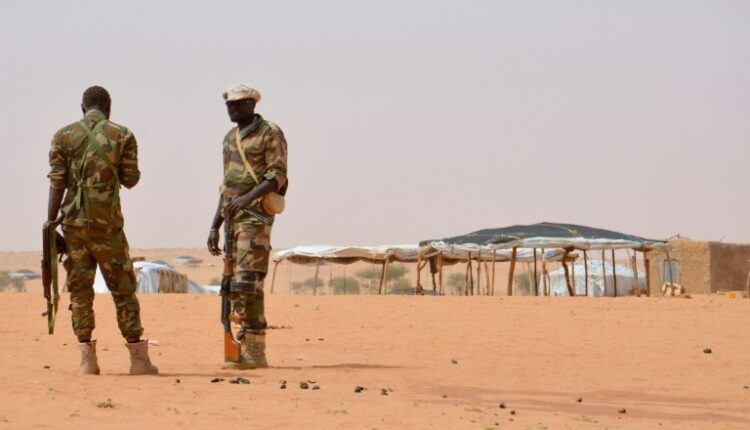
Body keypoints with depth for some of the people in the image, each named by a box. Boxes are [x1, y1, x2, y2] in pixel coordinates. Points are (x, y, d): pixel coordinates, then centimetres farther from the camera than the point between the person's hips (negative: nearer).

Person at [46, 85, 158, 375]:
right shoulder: (122, 136, 0)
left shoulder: (64, 136, 3)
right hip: (107, 223, -1)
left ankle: (87, 359, 4)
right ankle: (138, 359, 4)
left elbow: (57, 183, -1)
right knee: (123, 289, 4)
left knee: (79, 290, 6)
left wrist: (50, 221, 0)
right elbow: (130, 179, 3)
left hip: (74, 222, 1)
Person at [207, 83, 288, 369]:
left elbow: (277, 176, -14)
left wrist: (247, 198, -28)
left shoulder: (270, 134, -5)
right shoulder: (230, 139, 20)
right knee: (236, 284, 5)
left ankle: (255, 351, -14)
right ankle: (246, 347, 8)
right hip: (233, 218, 8)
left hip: (256, 216, -8)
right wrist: (215, 227, 19)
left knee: (247, 281, -15)